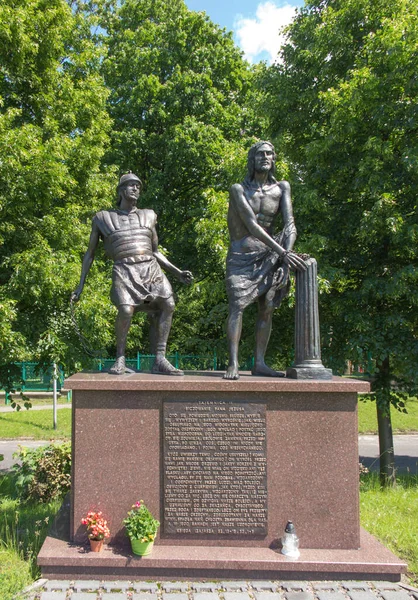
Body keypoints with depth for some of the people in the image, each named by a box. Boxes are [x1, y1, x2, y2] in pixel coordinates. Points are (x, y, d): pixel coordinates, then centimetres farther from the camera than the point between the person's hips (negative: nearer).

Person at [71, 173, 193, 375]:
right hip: (124, 271, -3)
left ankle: (159, 360, -20)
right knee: (126, 310, -30)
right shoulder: (103, 218, 14)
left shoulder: (147, 216, 21)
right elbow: (89, 254, 17)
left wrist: (178, 272, 13)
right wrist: (80, 286, 12)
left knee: (168, 304, -23)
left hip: (151, 268, 3)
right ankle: (120, 360, -11)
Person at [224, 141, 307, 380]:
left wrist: (287, 252, -23)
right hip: (241, 255, -3)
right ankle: (233, 363, -13)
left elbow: (290, 224, -4)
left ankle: (260, 363, 4)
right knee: (237, 306, -12)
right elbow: (252, 225, -16)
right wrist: (283, 253, -24)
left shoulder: (282, 188, 6)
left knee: (268, 309, -1)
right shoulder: (238, 189, -4)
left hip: (268, 256, 4)